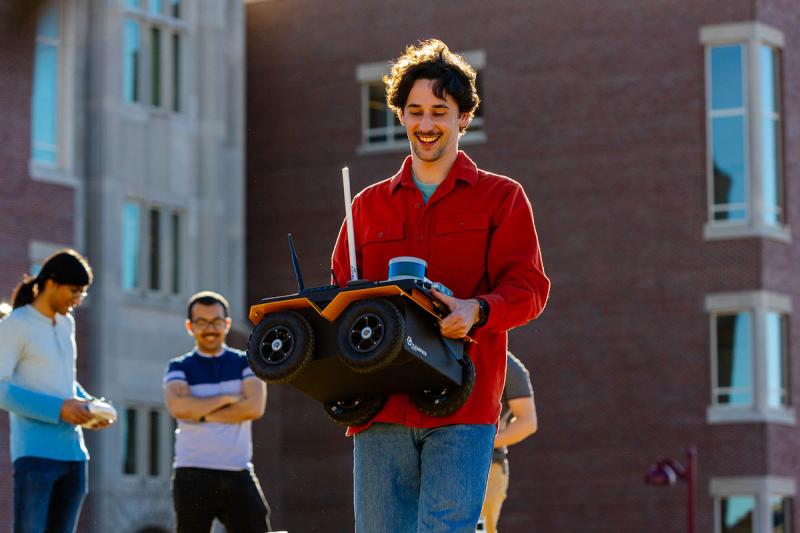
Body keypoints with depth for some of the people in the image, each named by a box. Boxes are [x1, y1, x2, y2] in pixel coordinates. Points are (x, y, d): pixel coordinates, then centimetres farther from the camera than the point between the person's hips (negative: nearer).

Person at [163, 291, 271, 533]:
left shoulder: (246, 364, 9)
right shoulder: (179, 368, 5)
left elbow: (254, 407, -9)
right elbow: (178, 407, -16)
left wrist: (201, 413, -8)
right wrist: (227, 398, -9)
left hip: (239, 475, 1)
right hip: (193, 476, -1)